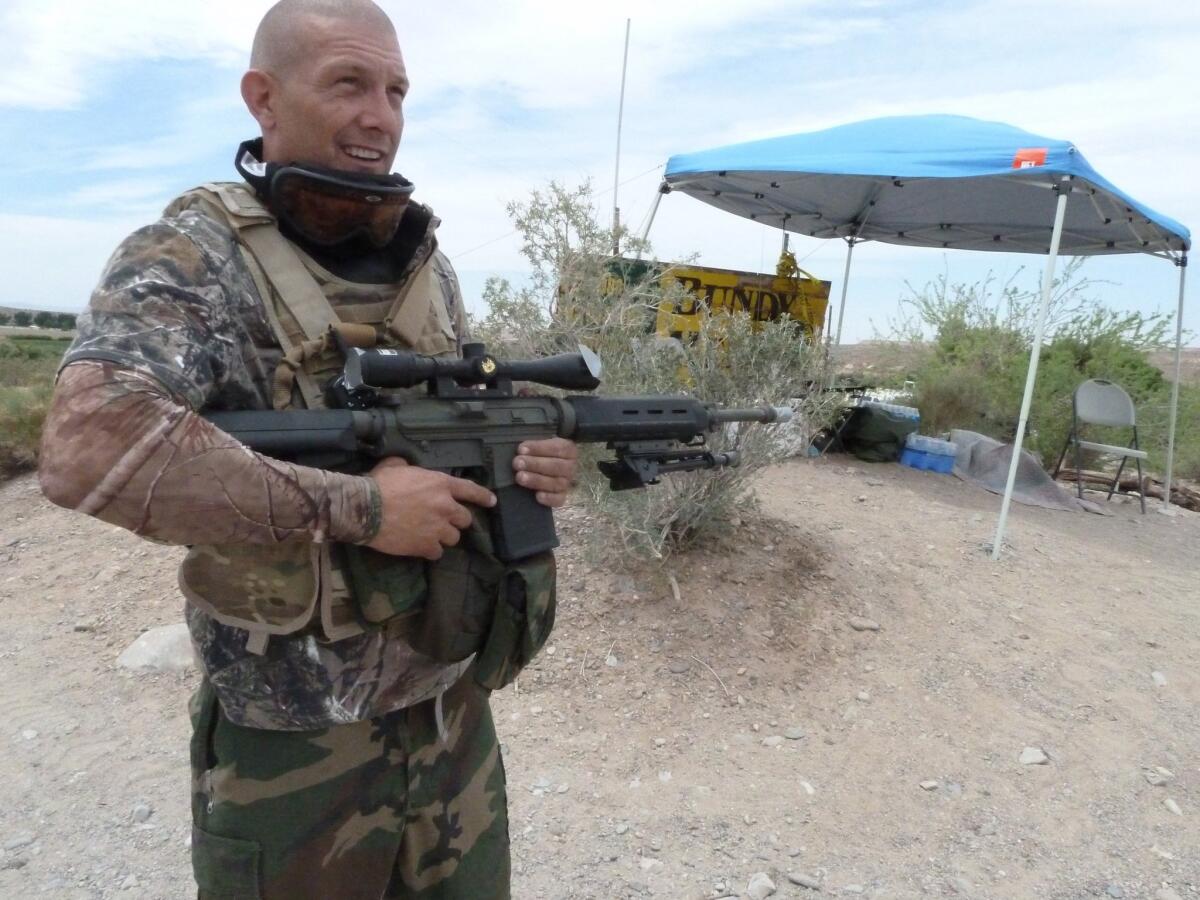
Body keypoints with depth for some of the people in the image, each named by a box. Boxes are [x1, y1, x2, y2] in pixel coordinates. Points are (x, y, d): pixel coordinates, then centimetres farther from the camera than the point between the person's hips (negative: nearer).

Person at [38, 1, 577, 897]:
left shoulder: (428, 265, 5)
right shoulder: (192, 255, -13)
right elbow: (87, 447, -29)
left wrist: (526, 455, -8)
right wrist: (358, 509, -27)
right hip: (296, 743, -5)